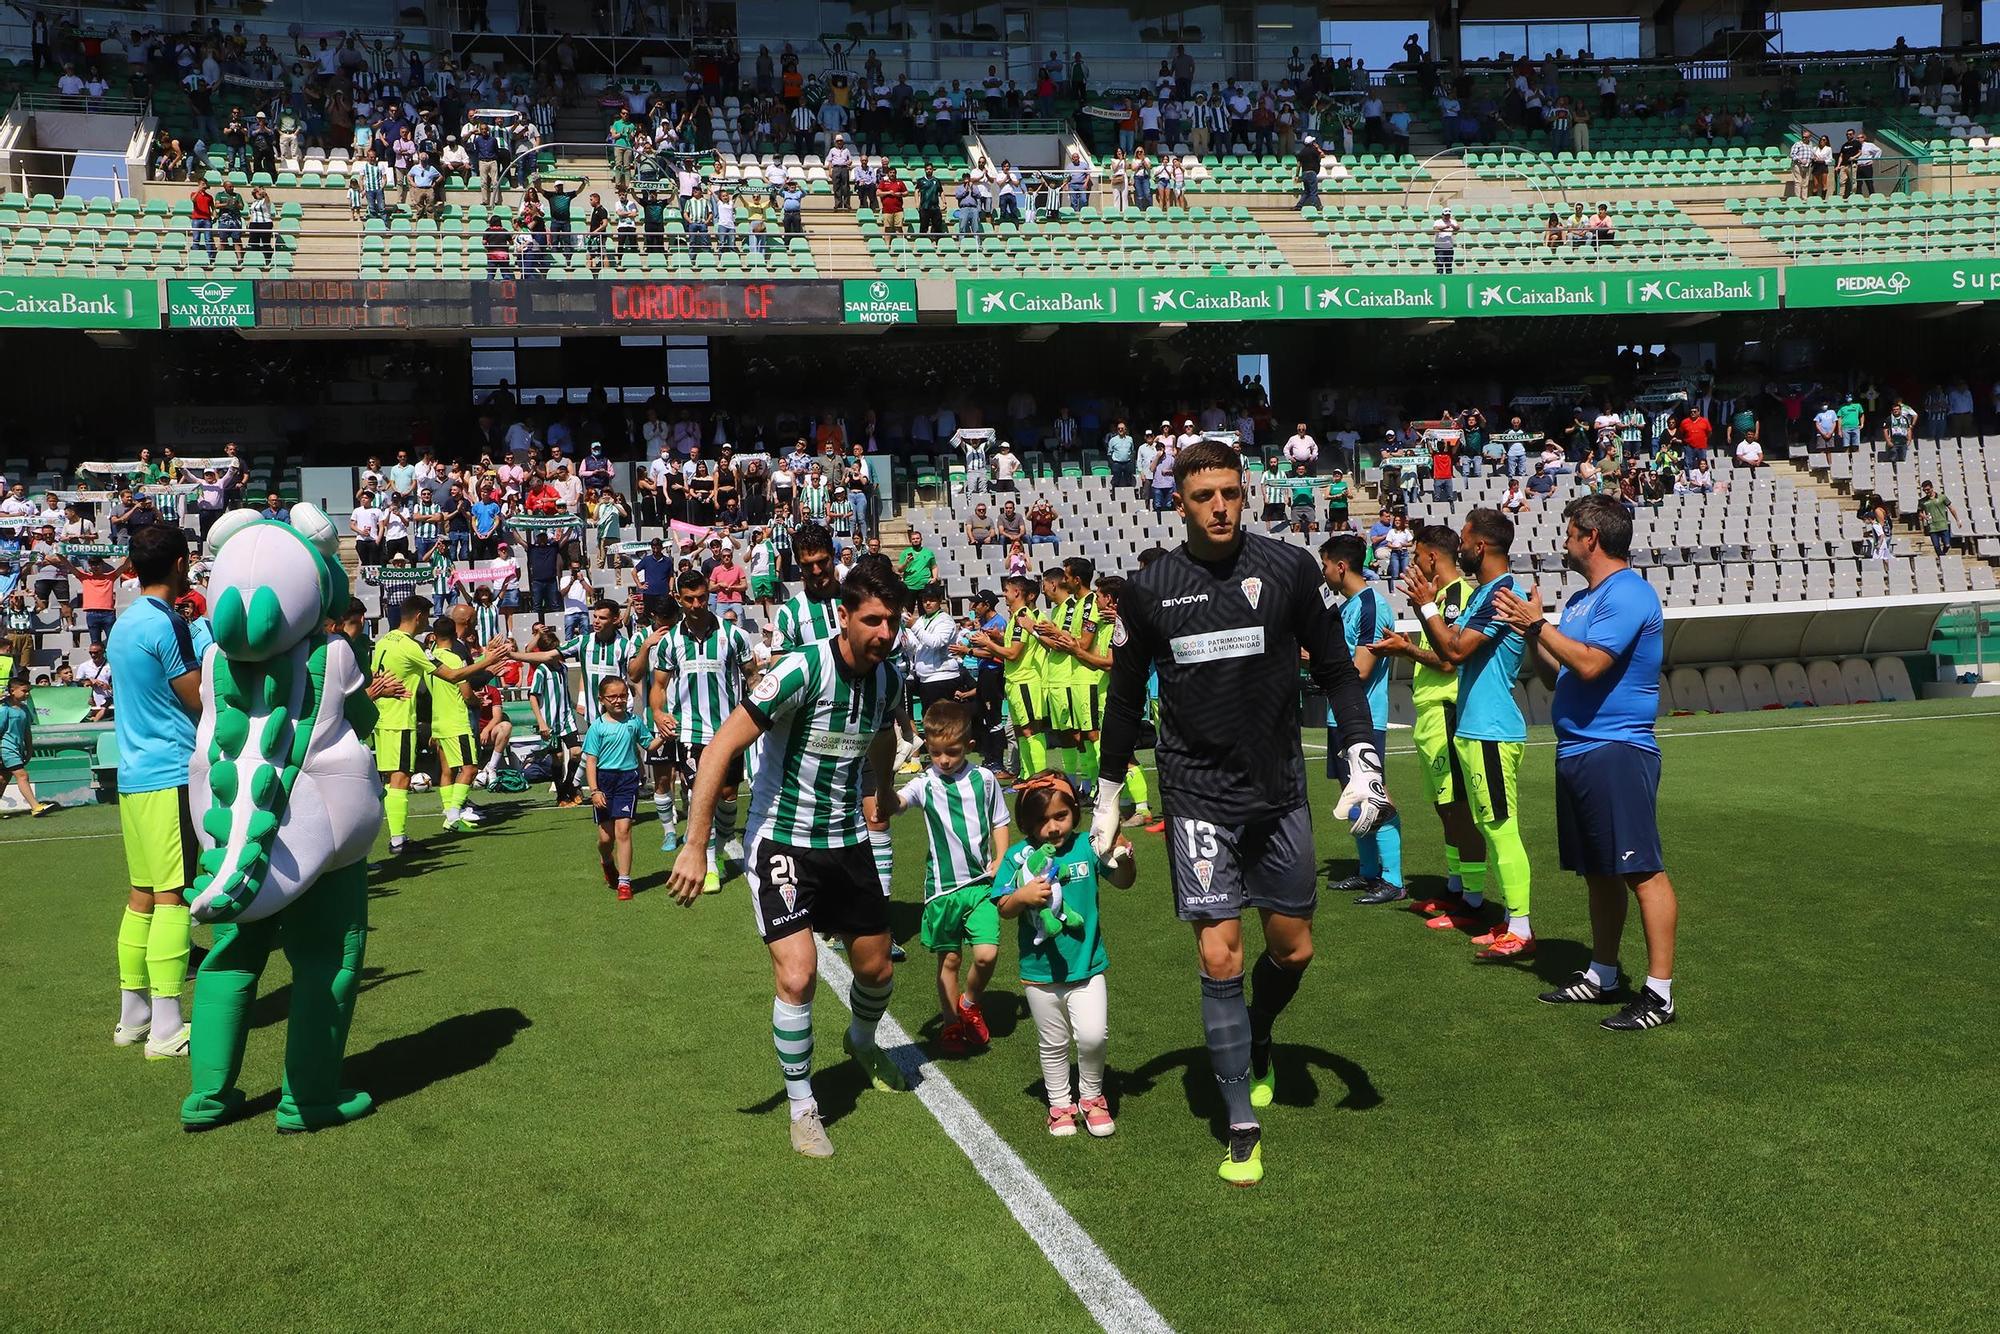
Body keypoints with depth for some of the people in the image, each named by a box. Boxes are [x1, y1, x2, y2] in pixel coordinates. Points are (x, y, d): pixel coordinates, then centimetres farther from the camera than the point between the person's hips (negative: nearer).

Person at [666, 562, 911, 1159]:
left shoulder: (889, 678, -4)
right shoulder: (804, 670, -25)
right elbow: (720, 748, -25)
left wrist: (885, 795, 35)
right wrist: (695, 846, -28)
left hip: (848, 842, 6)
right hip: (781, 841, -6)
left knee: (876, 970, 15)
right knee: (796, 977, -16)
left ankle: (863, 1041, 50)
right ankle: (802, 1106, 8)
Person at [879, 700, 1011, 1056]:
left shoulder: (984, 779, -1)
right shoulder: (924, 785, -7)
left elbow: (999, 823, 11)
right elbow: (893, 804, -25)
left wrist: (1000, 861, -2)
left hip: (980, 883, 1)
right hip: (942, 887, -1)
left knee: (986, 954, -9)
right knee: (949, 959, 10)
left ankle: (969, 1003, 20)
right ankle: (951, 1024, 27)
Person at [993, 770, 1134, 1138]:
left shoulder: (1086, 847, -5)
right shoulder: (1018, 857, -7)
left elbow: (1123, 882, 2)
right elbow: (1003, 908, -7)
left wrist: (1124, 857, -18)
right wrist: (1022, 896, -28)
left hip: (1086, 965, 0)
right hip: (1040, 971, 0)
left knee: (1093, 1035, -12)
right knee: (1054, 1044, 15)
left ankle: (1092, 1098, 13)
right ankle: (1060, 1104, 35)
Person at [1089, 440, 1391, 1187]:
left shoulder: (1289, 570, -3)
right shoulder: (1149, 591, -2)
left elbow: (1336, 671, 5)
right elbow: (1125, 698, 9)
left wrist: (1363, 762, -5)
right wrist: (1107, 800, 13)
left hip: (1279, 791, 1)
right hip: (1197, 796, -1)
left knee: (1293, 949, 10)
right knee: (1219, 958, -5)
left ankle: (1258, 1045, 43)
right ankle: (1242, 1129, 8)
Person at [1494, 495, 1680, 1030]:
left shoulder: (1628, 593, -12)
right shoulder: (1580, 600, 18)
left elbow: (1590, 664, -23)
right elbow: (1555, 677, 20)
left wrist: (1538, 624, -12)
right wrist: (1531, 632, 6)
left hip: (1617, 751, -10)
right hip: (1576, 752, 10)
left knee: (1641, 870, -7)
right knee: (1598, 871, 17)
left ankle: (1660, 991, -4)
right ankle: (1602, 975, 27)